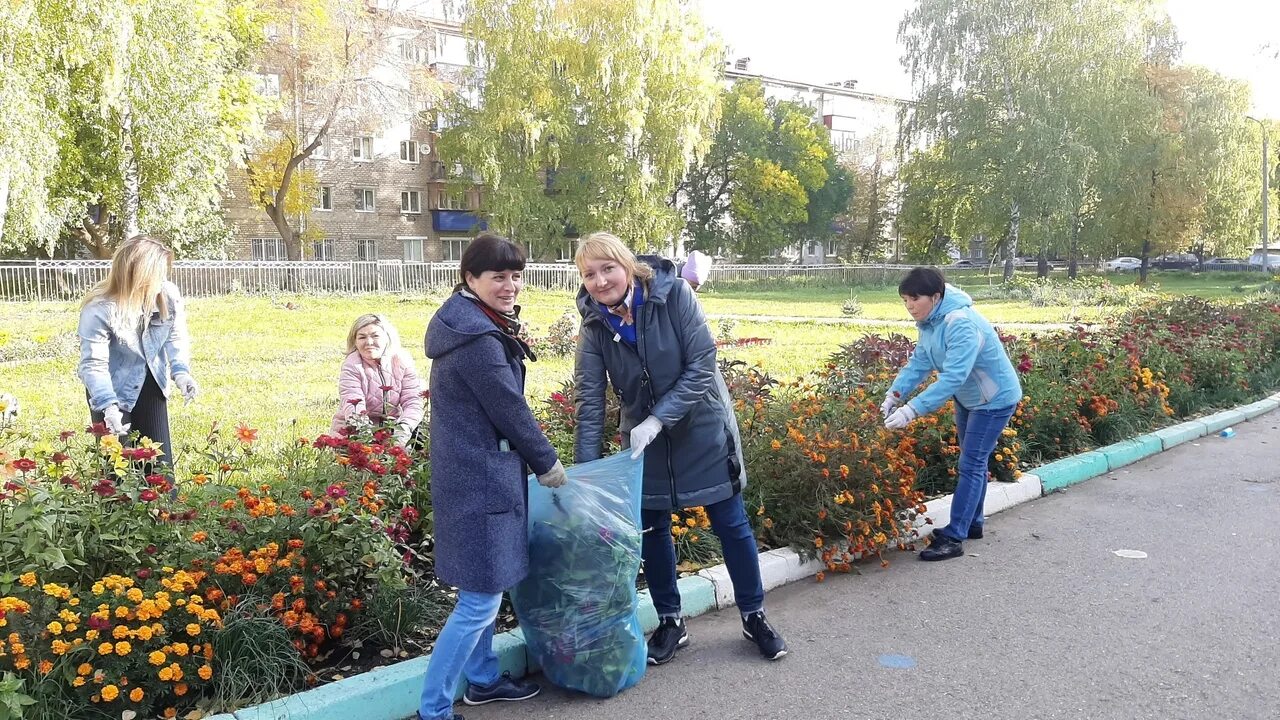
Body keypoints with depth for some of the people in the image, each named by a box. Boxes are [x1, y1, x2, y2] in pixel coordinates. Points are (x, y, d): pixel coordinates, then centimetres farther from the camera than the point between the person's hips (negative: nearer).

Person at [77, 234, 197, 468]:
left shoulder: (169, 295, -18)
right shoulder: (99, 309, -29)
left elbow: (176, 336, -2)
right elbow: (93, 364, -27)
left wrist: (180, 371, -19)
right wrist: (108, 406, -39)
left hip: (150, 384, 4)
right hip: (114, 389, -4)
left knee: (160, 459, 8)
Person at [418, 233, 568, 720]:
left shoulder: (465, 325, 11)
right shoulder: (478, 340, -22)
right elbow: (511, 411, -16)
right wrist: (548, 464, -3)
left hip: (476, 473, 11)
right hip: (481, 479, -11)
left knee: (483, 592, 22)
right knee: (480, 601, -3)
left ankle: (483, 679, 37)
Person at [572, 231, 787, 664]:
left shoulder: (673, 295, -21)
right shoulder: (595, 325, -11)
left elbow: (702, 365, -22)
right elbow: (589, 401, -12)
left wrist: (657, 420, -27)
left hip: (702, 429, -3)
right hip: (644, 438, 3)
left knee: (731, 524, 7)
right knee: (652, 529, 10)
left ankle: (754, 617, 26)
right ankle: (670, 623, 29)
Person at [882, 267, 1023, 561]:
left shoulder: (961, 324, -34)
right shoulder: (929, 321, -5)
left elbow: (953, 377, -41)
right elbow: (919, 361, -5)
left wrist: (912, 410, -47)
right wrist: (895, 393, -21)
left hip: (994, 400, -9)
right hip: (968, 399, 9)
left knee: (971, 465, -9)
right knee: (972, 463, 18)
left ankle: (953, 538, -6)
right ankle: (971, 524, 31)